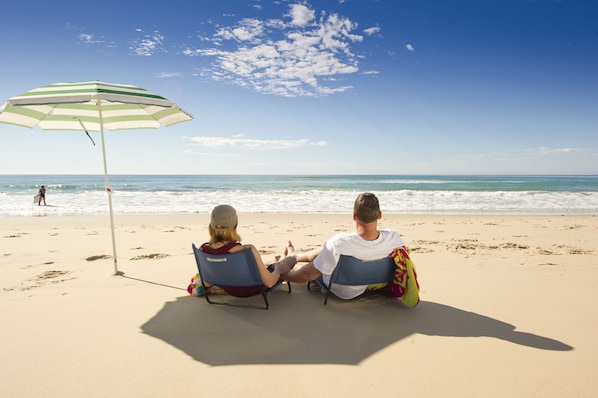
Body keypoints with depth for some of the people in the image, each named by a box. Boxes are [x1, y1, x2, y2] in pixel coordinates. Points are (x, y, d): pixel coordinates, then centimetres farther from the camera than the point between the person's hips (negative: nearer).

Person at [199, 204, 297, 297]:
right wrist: (277, 271, -7)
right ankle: (290, 255, 61)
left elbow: (207, 284, -6)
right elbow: (269, 282, -30)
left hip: (229, 290, 4)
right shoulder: (246, 250, -39)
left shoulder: (202, 249, -22)